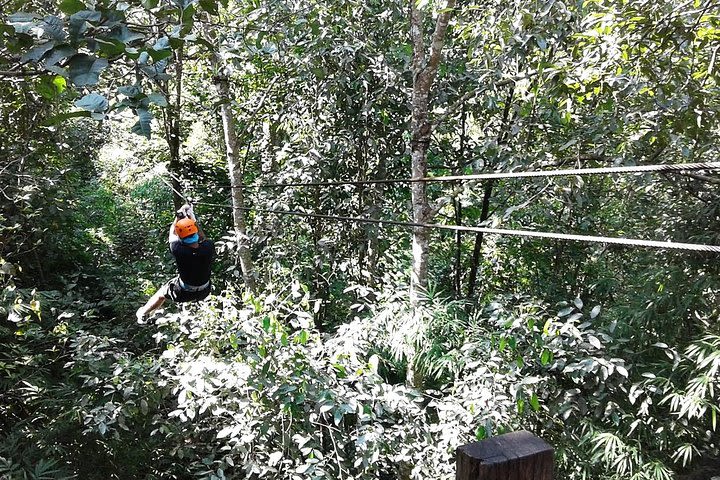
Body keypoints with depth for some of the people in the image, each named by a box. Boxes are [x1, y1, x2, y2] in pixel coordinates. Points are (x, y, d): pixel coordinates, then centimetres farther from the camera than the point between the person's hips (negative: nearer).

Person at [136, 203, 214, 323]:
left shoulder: (179, 251, -32)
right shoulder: (208, 247, -29)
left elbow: (172, 233, -9)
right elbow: (203, 238, -2)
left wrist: (179, 215, 0)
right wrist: (193, 220, -3)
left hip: (183, 293, -1)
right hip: (204, 292, 1)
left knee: (162, 292, 28)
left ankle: (143, 313, 52)